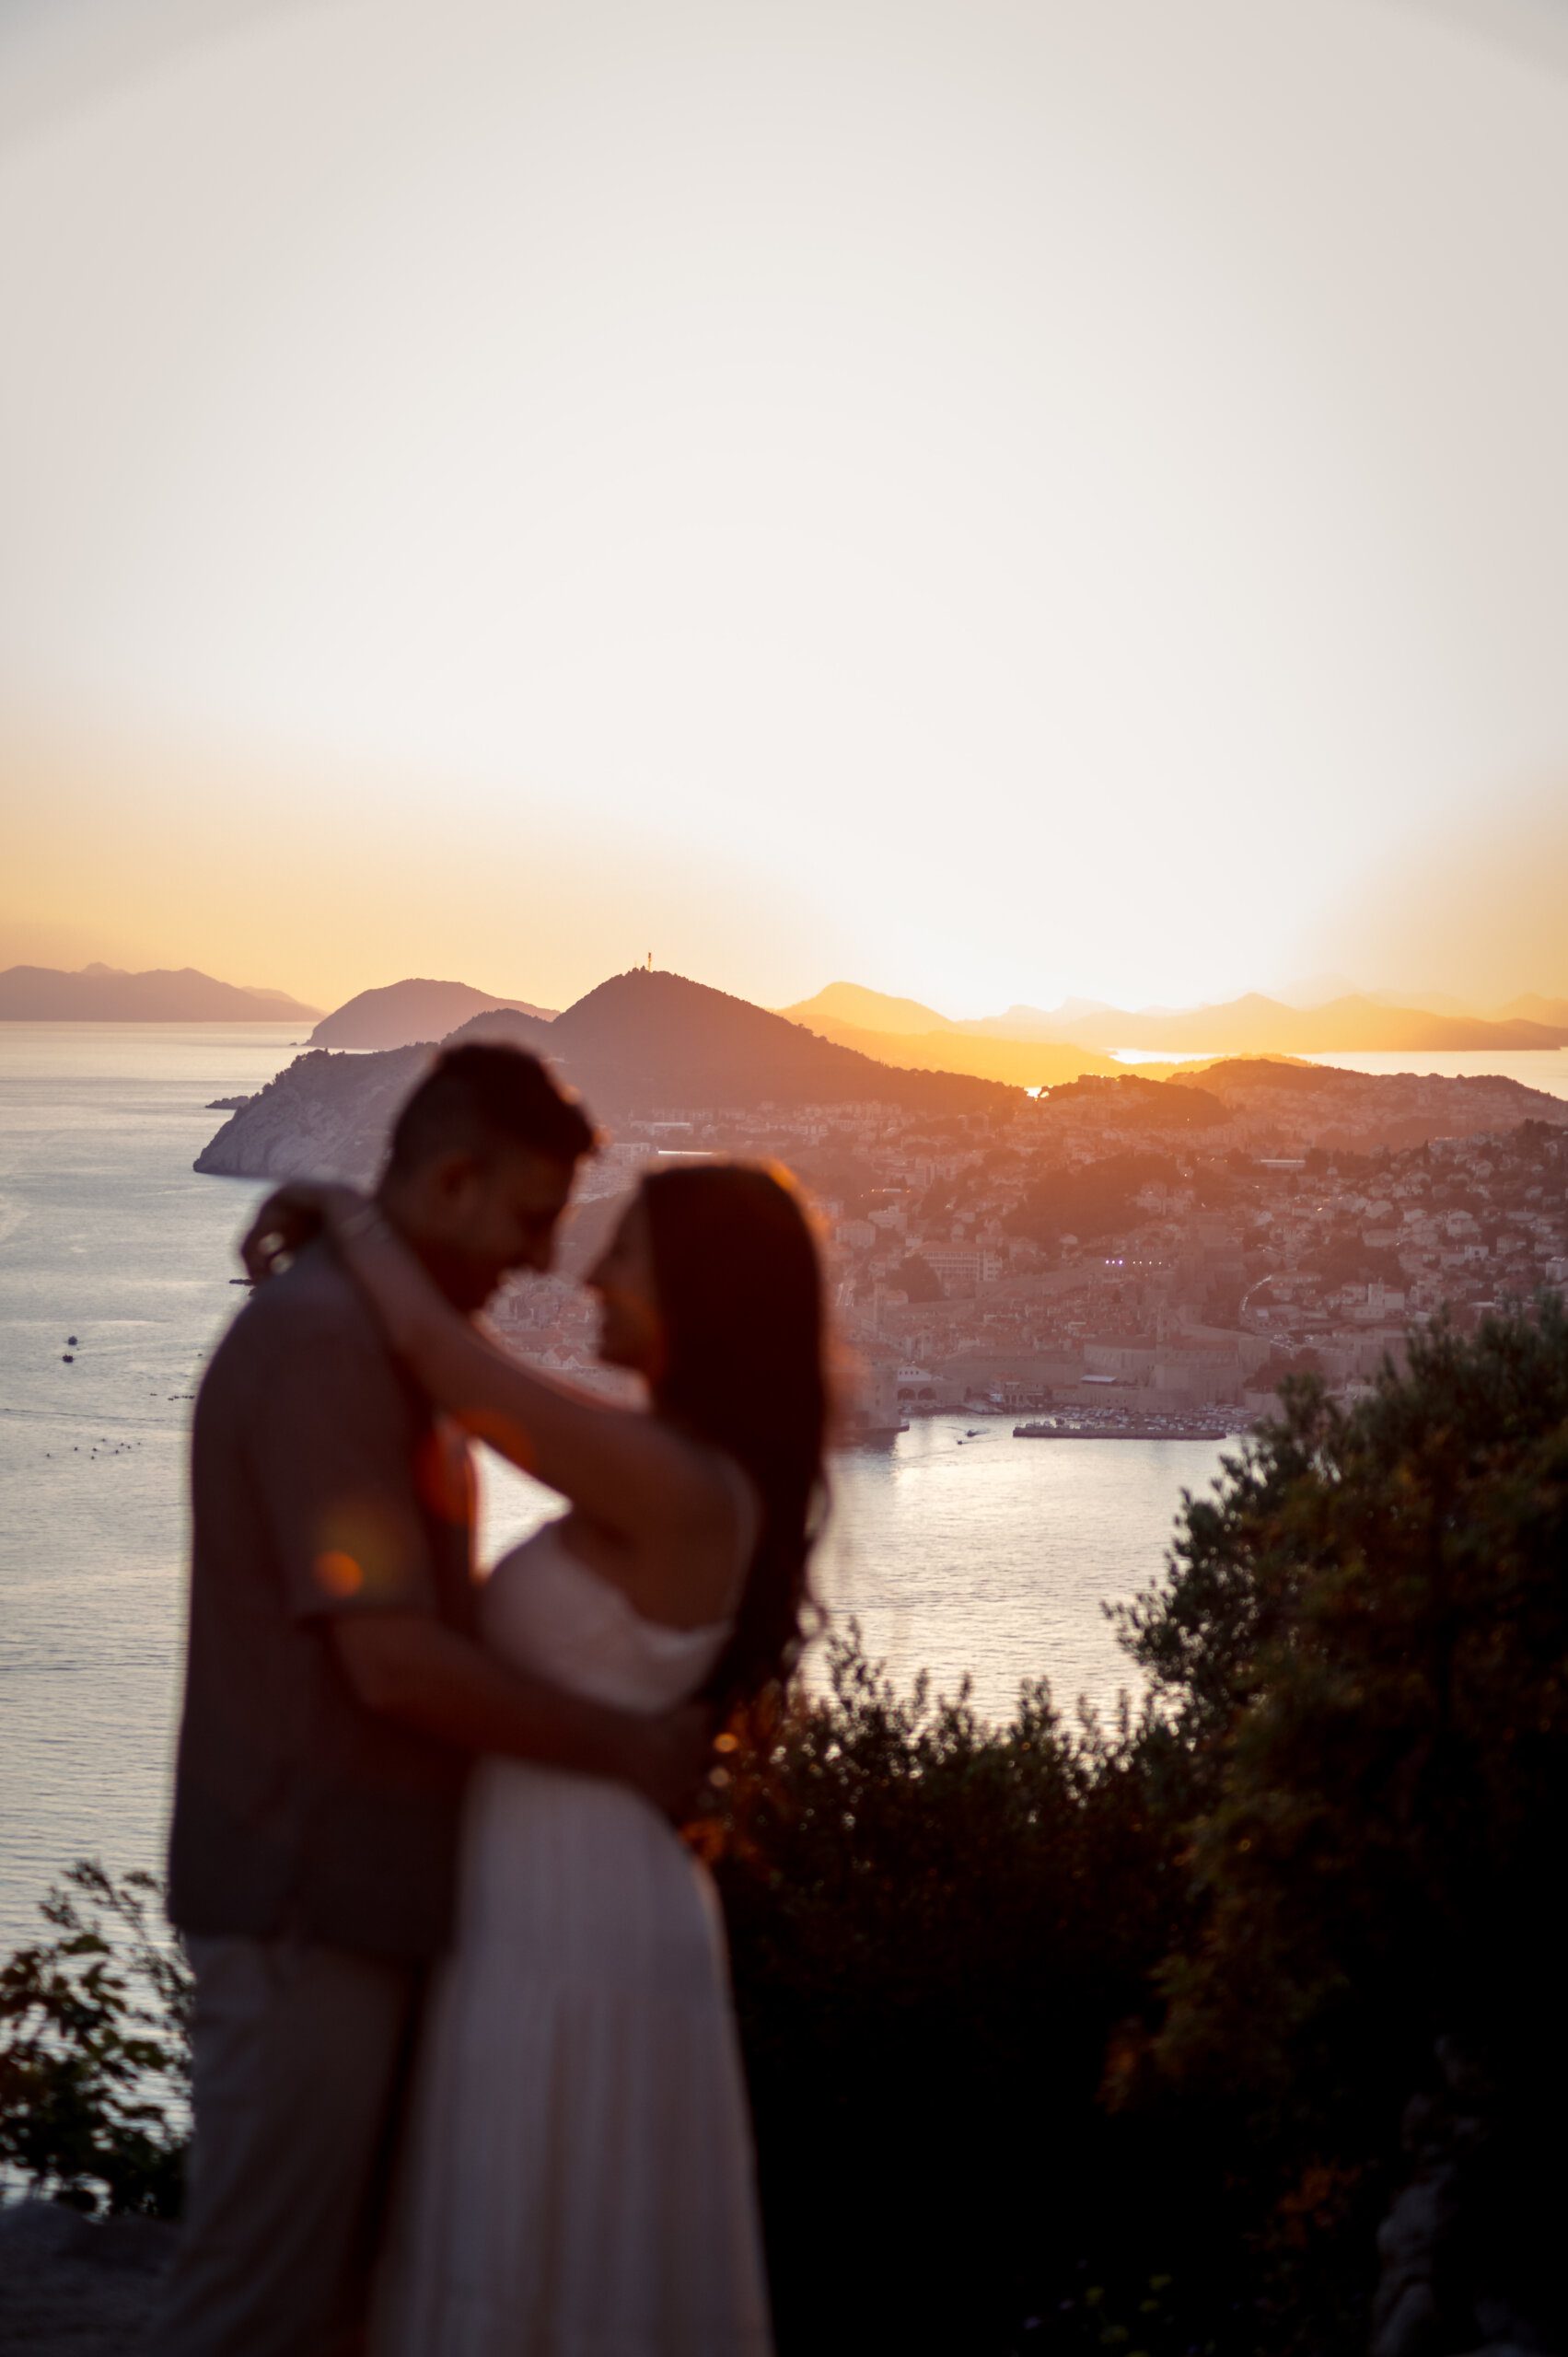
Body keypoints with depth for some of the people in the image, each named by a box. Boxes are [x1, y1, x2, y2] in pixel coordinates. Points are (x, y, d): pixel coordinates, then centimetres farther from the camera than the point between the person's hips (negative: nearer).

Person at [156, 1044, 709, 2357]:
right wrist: (630, 1752, -13)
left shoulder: (387, 1336, 14)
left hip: (367, 1888, 10)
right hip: (309, 1898, -10)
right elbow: (394, 1660, -24)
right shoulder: (325, 1342, -18)